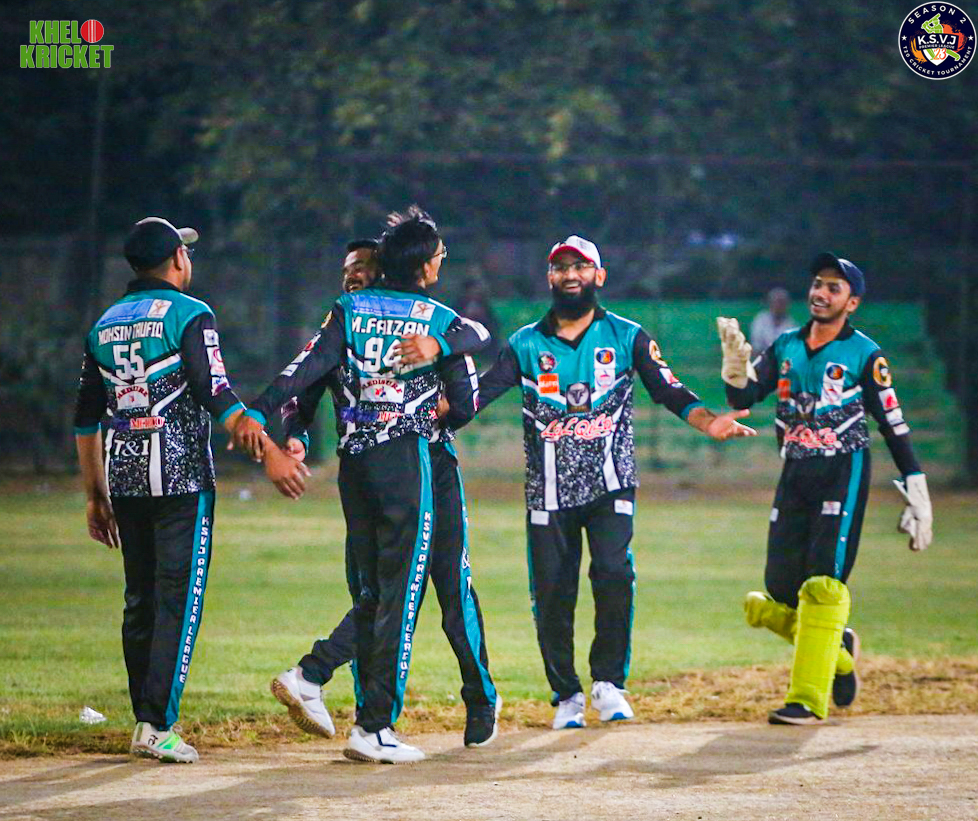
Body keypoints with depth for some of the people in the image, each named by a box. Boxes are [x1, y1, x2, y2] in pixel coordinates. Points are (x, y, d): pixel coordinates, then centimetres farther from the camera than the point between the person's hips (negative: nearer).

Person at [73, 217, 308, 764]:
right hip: (181, 476, -6)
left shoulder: (106, 325, 14)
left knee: (141, 600, 13)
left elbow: (86, 419, 15)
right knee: (179, 599, -5)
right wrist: (271, 456, -15)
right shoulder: (189, 315, -5)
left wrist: (96, 495, 20)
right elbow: (218, 397, -16)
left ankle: (145, 721, 15)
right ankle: (158, 728, -10)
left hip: (124, 477, 6)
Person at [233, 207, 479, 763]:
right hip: (407, 460, -4)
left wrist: (258, 413, -14)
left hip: (353, 459, 4)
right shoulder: (443, 321, 0)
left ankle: (372, 717, 12)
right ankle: (376, 727, -7)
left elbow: (309, 367, -7)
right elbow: (464, 405, 1)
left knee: (371, 592, 13)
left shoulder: (351, 309, 7)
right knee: (400, 593, -2)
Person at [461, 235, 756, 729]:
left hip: (610, 484, -1)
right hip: (549, 491, 1)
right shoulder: (526, 345, 9)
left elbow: (668, 391, -1)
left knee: (614, 572, -20)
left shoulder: (626, 337, 7)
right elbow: (480, 392, -2)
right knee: (551, 593, -1)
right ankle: (567, 696, 14)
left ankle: (608, 682, -5)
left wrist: (708, 423, -19)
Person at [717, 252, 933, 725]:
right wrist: (735, 362, -18)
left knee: (823, 583, -15)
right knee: (780, 586, 3)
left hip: (843, 471, -5)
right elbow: (742, 398, 3)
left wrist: (917, 496, -4)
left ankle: (809, 699, -13)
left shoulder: (864, 355, -2)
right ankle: (837, 650, 31)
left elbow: (894, 427, -1)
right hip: (795, 473, 5)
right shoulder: (786, 347, 11)